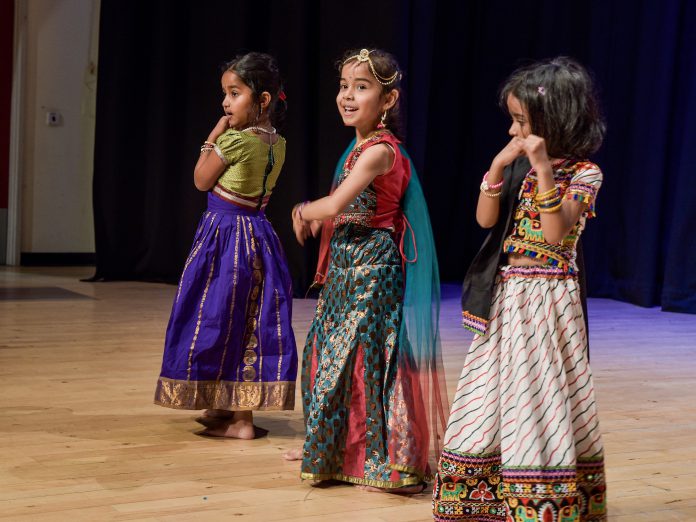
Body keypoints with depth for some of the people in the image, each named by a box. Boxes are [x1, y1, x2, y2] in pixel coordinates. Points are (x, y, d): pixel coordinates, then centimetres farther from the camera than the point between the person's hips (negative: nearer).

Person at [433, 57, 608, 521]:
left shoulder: (584, 173, -10)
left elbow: (554, 233, -22)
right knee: (495, 392, 10)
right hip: (506, 295, 6)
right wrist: (499, 166, -7)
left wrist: (542, 169, -26)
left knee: (540, 393, -2)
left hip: (546, 298, -6)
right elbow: (486, 220, 3)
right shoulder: (520, 165, 7)